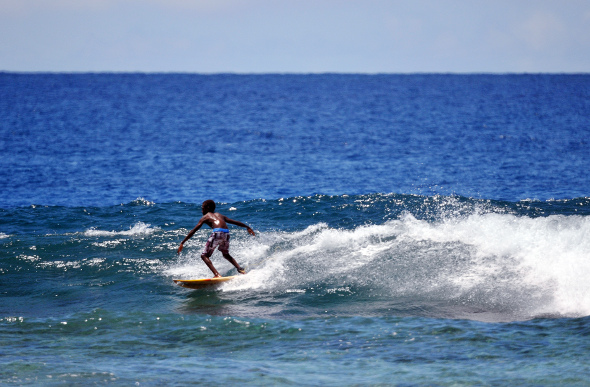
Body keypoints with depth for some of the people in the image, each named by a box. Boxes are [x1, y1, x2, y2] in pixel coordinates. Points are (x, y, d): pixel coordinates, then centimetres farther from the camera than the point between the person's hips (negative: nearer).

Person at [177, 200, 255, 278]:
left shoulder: (205, 217, 18)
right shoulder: (219, 215, 32)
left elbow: (193, 231, 14)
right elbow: (235, 222, 37)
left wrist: (182, 243, 15)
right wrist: (247, 227, 52)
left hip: (217, 233, -6)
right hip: (226, 233, 6)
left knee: (204, 256, 2)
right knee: (226, 254, 31)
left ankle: (217, 274, -16)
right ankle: (240, 269, 12)